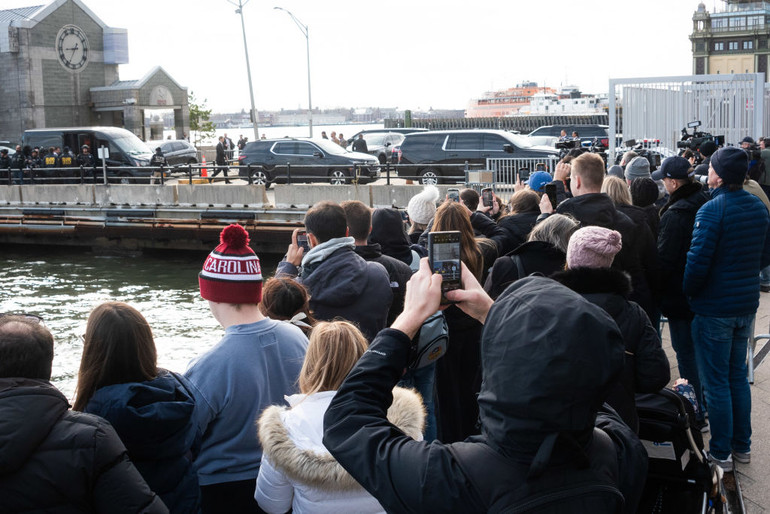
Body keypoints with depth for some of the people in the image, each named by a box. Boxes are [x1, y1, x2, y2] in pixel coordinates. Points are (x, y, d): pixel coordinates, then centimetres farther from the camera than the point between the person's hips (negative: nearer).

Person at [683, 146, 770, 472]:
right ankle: (742, 445, 28)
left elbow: (697, 262, -21)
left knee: (716, 382, 3)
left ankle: (721, 453, 12)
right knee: (738, 376, 19)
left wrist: (688, 292, -5)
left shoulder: (712, 210, -20)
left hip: (715, 307, -7)